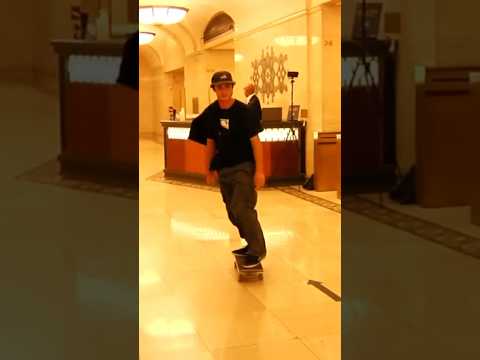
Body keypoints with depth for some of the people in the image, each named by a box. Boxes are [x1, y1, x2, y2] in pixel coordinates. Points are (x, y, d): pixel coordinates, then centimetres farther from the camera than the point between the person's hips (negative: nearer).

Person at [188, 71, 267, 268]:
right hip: (223, 169, 6)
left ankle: (258, 250, -3)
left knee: (242, 209, -16)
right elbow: (210, 143, 11)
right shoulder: (210, 113, 1)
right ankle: (252, 244, 31)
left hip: (244, 167, -6)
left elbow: (255, 141, -13)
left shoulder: (244, 111, -13)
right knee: (233, 212, 13)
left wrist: (259, 171, -18)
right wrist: (209, 170, 13)